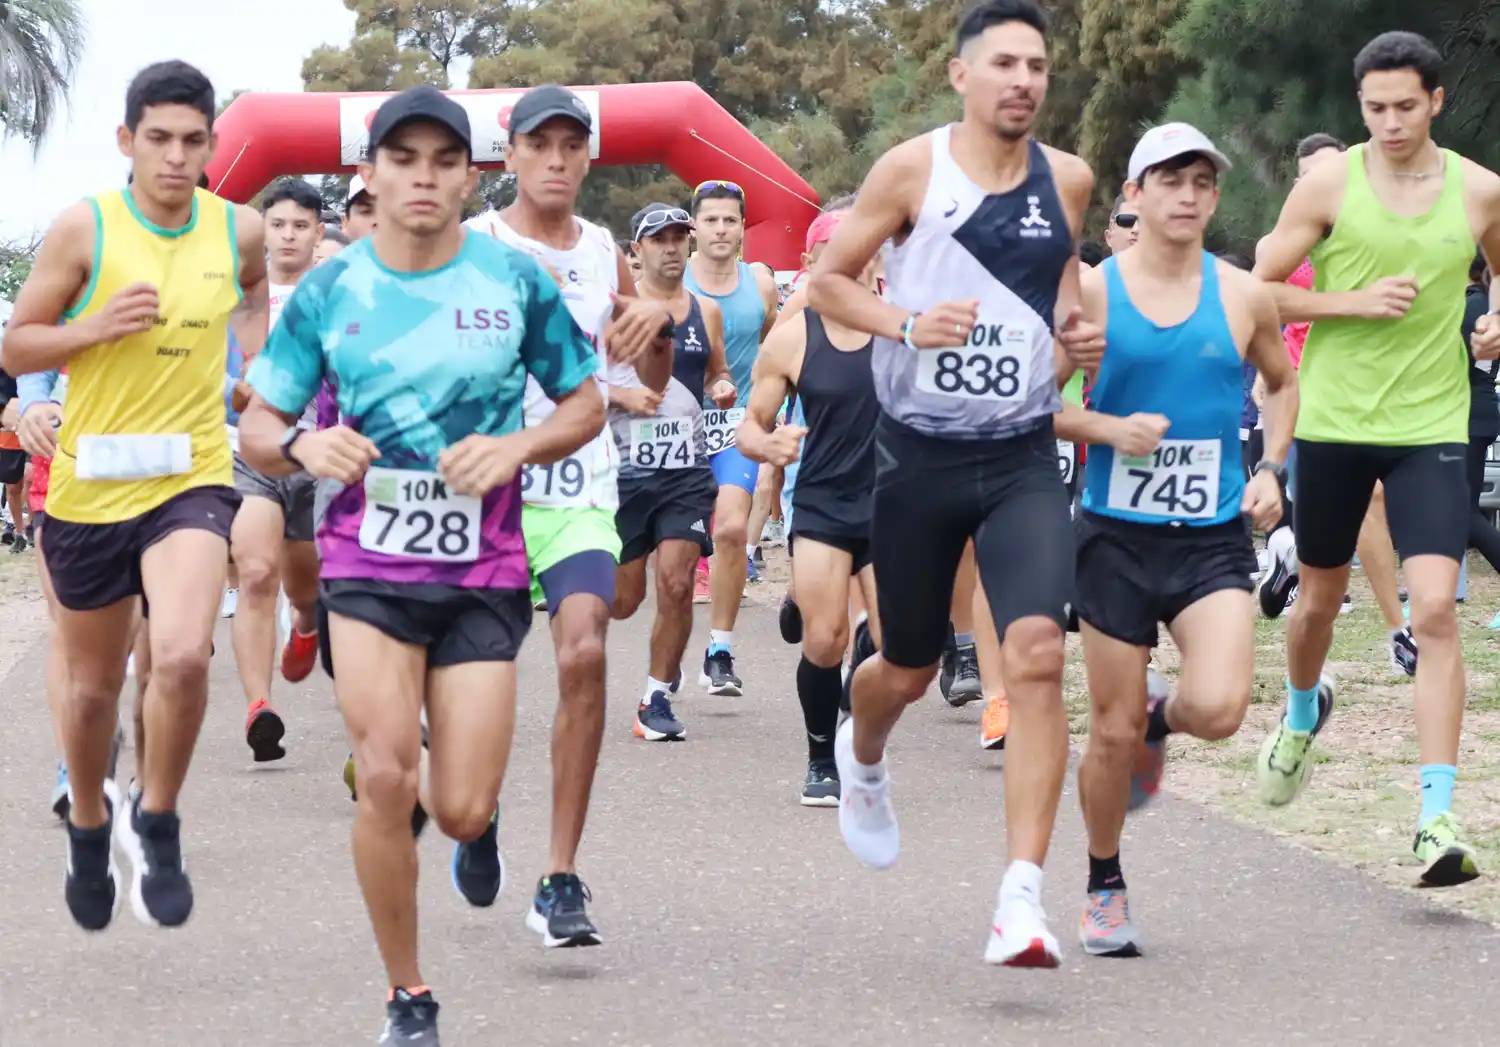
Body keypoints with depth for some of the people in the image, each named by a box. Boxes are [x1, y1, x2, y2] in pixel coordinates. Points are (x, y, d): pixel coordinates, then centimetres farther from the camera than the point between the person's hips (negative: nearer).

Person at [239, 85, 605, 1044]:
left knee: (463, 813, -4)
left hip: (484, 571, 0)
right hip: (369, 561, 0)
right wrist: (301, 444, -18)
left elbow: (587, 404, 7)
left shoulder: (516, 279, -2)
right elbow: (258, 428, 5)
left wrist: (516, 447, -12)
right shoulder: (328, 291, -1)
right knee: (386, 777, -17)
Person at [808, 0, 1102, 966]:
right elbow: (828, 281, 1)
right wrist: (907, 324, -17)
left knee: (1038, 654, -19)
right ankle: (861, 759, 52)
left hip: (1025, 458, 1)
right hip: (920, 455, -1)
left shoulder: (1069, 179, 3)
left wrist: (1077, 336, 3)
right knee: (909, 668, 13)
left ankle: (1023, 898, -21)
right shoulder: (912, 169, -6)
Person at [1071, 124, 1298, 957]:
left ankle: (1160, 723, 19)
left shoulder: (1244, 297, 2)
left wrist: (1272, 468, 5)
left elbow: (1282, 382, 20)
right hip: (1118, 536, -1)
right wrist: (1111, 430, -16)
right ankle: (1105, 888, 27)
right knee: (1113, 731, 3)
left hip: (1215, 538, 1)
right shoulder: (1090, 291, -4)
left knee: (1218, 709, -19)